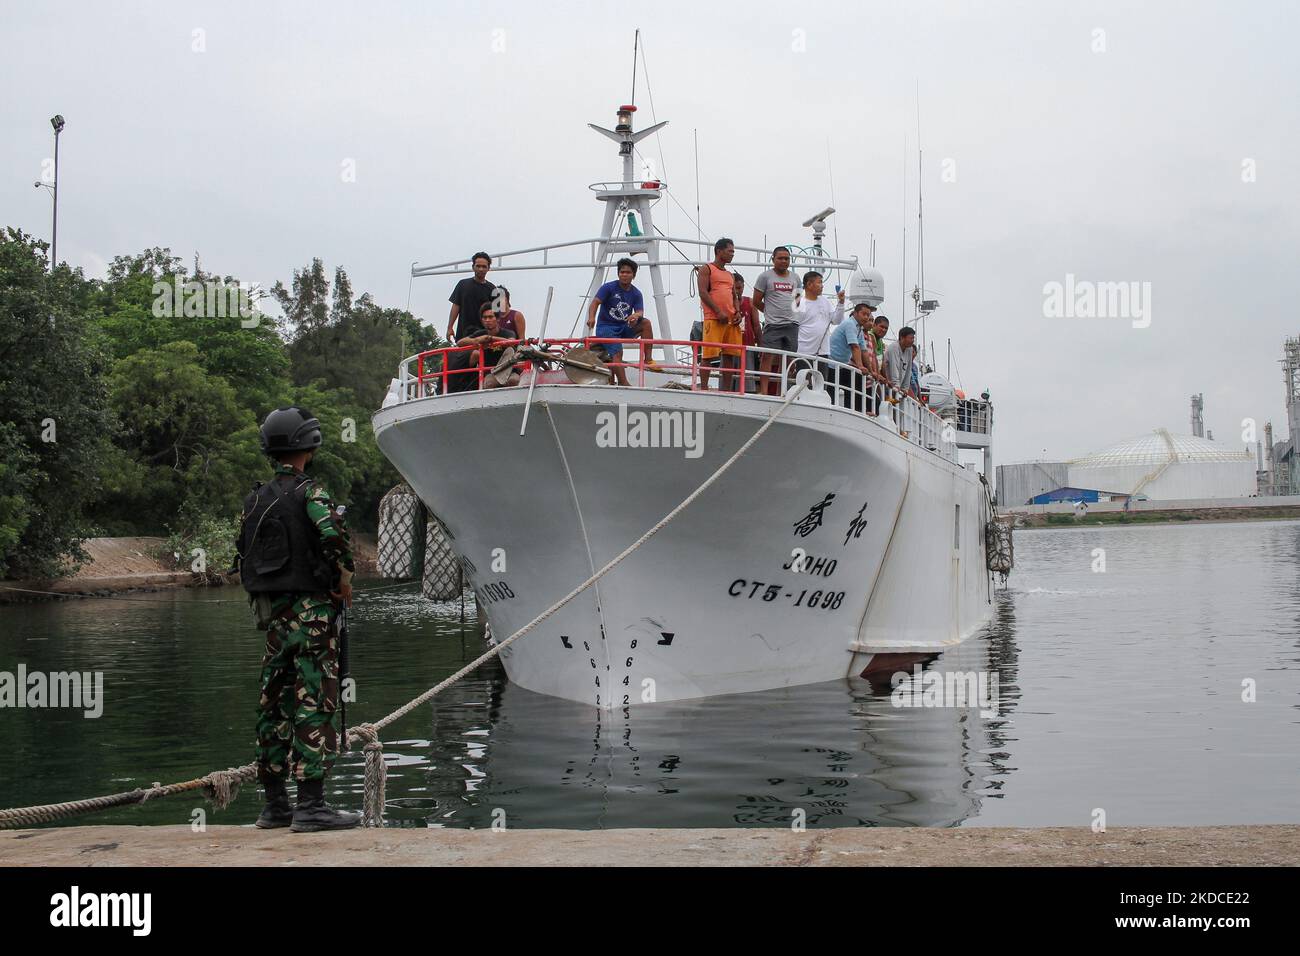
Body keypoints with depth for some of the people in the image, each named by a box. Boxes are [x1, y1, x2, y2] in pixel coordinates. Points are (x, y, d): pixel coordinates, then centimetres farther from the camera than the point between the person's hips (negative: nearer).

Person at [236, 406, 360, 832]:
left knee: (274, 705, 10)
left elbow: (244, 557, 14)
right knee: (315, 704, -6)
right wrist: (344, 577, -11)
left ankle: (275, 805, 16)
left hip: (272, 613, 7)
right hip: (311, 609, -7)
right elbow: (332, 532, -26)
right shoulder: (308, 490, -9)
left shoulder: (255, 499, 12)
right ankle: (310, 805, -8)